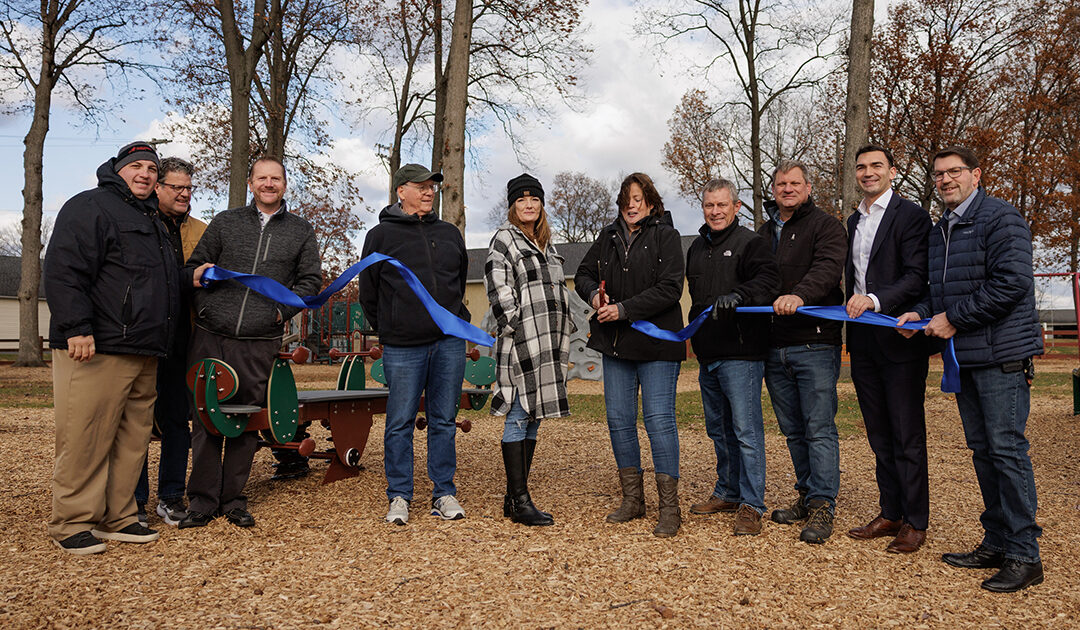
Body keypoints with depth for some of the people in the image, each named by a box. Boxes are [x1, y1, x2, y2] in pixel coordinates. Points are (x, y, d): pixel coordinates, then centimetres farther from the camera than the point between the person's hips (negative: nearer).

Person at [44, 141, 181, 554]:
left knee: (132, 438, 9)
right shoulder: (90, 207, -1)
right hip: (96, 349, -9)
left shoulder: (153, 220, 26)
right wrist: (76, 327, -20)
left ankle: (116, 517, 17)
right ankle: (72, 523, 6)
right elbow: (64, 270, -12)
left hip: (142, 353, 9)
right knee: (85, 439, -5)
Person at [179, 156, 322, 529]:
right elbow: (193, 267, 16)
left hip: (260, 343, 0)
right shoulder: (225, 222, 13)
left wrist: (283, 309, -3)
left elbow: (311, 281, 11)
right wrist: (196, 276, -7)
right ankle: (203, 500, 14)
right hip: (210, 336, 1)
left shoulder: (301, 232, 12)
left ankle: (233, 499, 17)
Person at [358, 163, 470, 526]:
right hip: (403, 347, -3)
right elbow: (368, 292, 7)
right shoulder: (382, 235, 3)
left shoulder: (449, 234, 14)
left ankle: (444, 493, 17)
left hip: (450, 341, 3)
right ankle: (399, 496, 14)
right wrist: (388, 330, 8)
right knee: (400, 422, 2)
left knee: (444, 420, 8)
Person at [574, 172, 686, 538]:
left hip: (656, 342, -5)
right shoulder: (609, 237, 12)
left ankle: (669, 508, 3)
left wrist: (624, 309, -17)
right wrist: (594, 294, -4)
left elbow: (669, 289, -13)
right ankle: (633, 499, 22)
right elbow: (584, 274, 19)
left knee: (659, 419, -6)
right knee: (619, 419, 9)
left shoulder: (665, 236, -3)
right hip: (615, 343, 6)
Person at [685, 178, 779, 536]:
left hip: (741, 352, -8)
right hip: (707, 355, 8)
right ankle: (728, 493, 30)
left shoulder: (751, 242, -4)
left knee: (746, 429, -6)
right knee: (718, 429, 16)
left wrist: (739, 295, -38)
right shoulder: (697, 248, 19)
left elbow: (768, 281, -20)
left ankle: (751, 505, 2)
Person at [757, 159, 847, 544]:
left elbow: (827, 267, -19)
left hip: (815, 344, -6)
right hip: (774, 349, 6)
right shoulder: (763, 234, 21)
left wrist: (800, 294, -37)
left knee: (819, 428, -5)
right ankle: (807, 496, 24)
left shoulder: (825, 226, 1)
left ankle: (822, 507, 1)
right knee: (792, 429, 12)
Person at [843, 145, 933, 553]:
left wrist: (875, 300, -28)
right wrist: (852, 305, 12)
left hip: (900, 339, -7)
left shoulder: (911, 216, -6)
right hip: (863, 343, 7)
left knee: (908, 436, 0)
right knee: (879, 435, 13)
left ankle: (916, 523, 11)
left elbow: (917, 278, -16)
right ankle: (890, 514, 24)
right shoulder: (853, 221, 17)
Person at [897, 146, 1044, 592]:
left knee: (1007, 449, -6)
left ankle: (1024, 555, 3)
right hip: (965, 357, 8)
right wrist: (924, 314, 4)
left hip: (1001, 354, -8)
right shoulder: (939, 230, 18)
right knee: (983, 451, 12)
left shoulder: (1000, 218, -8)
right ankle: (996, 543, 22)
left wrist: (954, 318, -15)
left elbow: (1011, 283, -18)